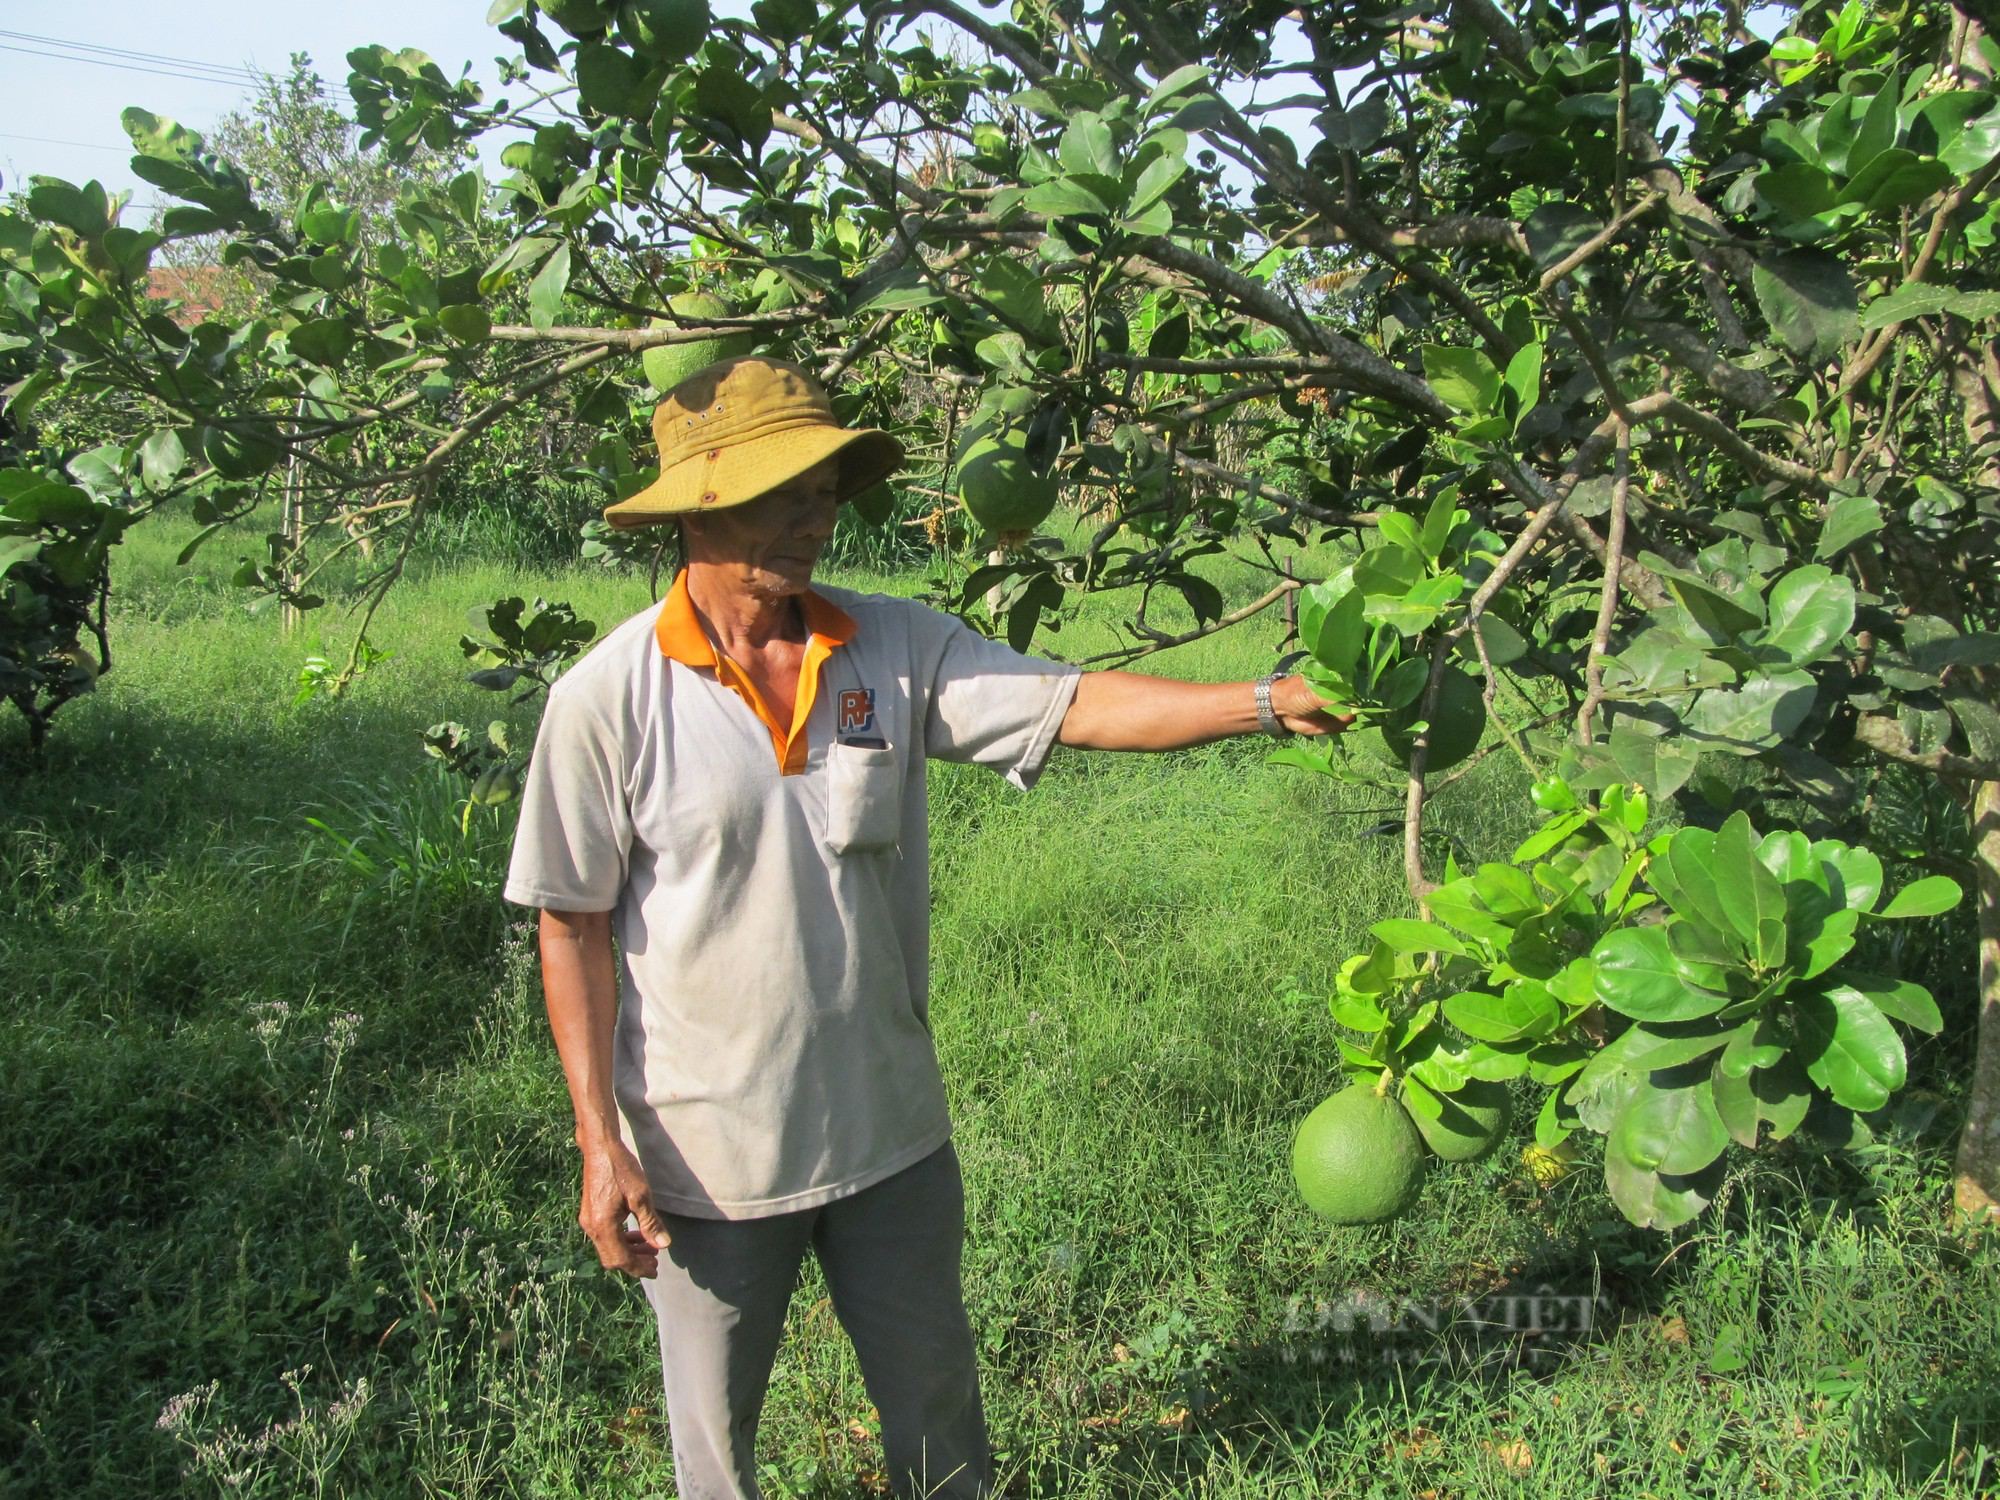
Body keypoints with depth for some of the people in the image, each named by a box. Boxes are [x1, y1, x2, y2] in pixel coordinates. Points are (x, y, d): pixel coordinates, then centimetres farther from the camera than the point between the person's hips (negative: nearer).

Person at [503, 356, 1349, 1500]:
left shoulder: (895, 650, -6)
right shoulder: (609, 699, -14)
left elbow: (1078, 706, -13)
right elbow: (573, 928, -9)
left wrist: (1272, 701, -24)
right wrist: (601, 1143, -10)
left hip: (890, 1126, 3)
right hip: (708, 1146, -2)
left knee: (935, 1393, 22)